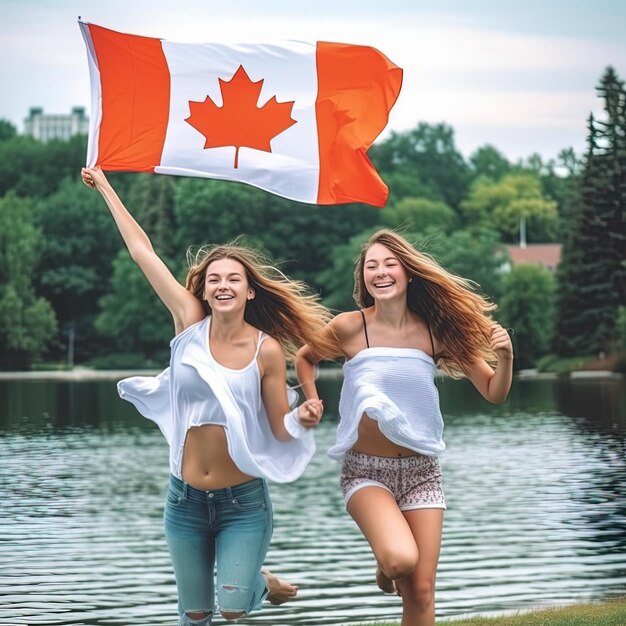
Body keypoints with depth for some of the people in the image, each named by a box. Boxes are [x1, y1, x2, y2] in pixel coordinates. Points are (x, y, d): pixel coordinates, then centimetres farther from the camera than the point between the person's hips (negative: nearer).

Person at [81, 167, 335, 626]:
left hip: (243, 501, -3)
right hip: (186, 500, 3)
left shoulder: (267, 350, -9)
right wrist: (105, 187, 2)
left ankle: (262, 582, 20)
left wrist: (303, 418, -24)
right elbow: (142, 251, -2)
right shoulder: (190, 323, -5)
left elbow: (281, 429, -2)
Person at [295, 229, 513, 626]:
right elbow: (305, 359, 13)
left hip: (421, 470, 2)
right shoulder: (350, 327, -8)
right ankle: (385, 566, 9)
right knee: (401, 559, -27)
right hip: (367, 470, -2)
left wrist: (505, 356, -18)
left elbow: (494, 394, 0)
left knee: (421, 591, -1)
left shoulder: (437, 330, -4)